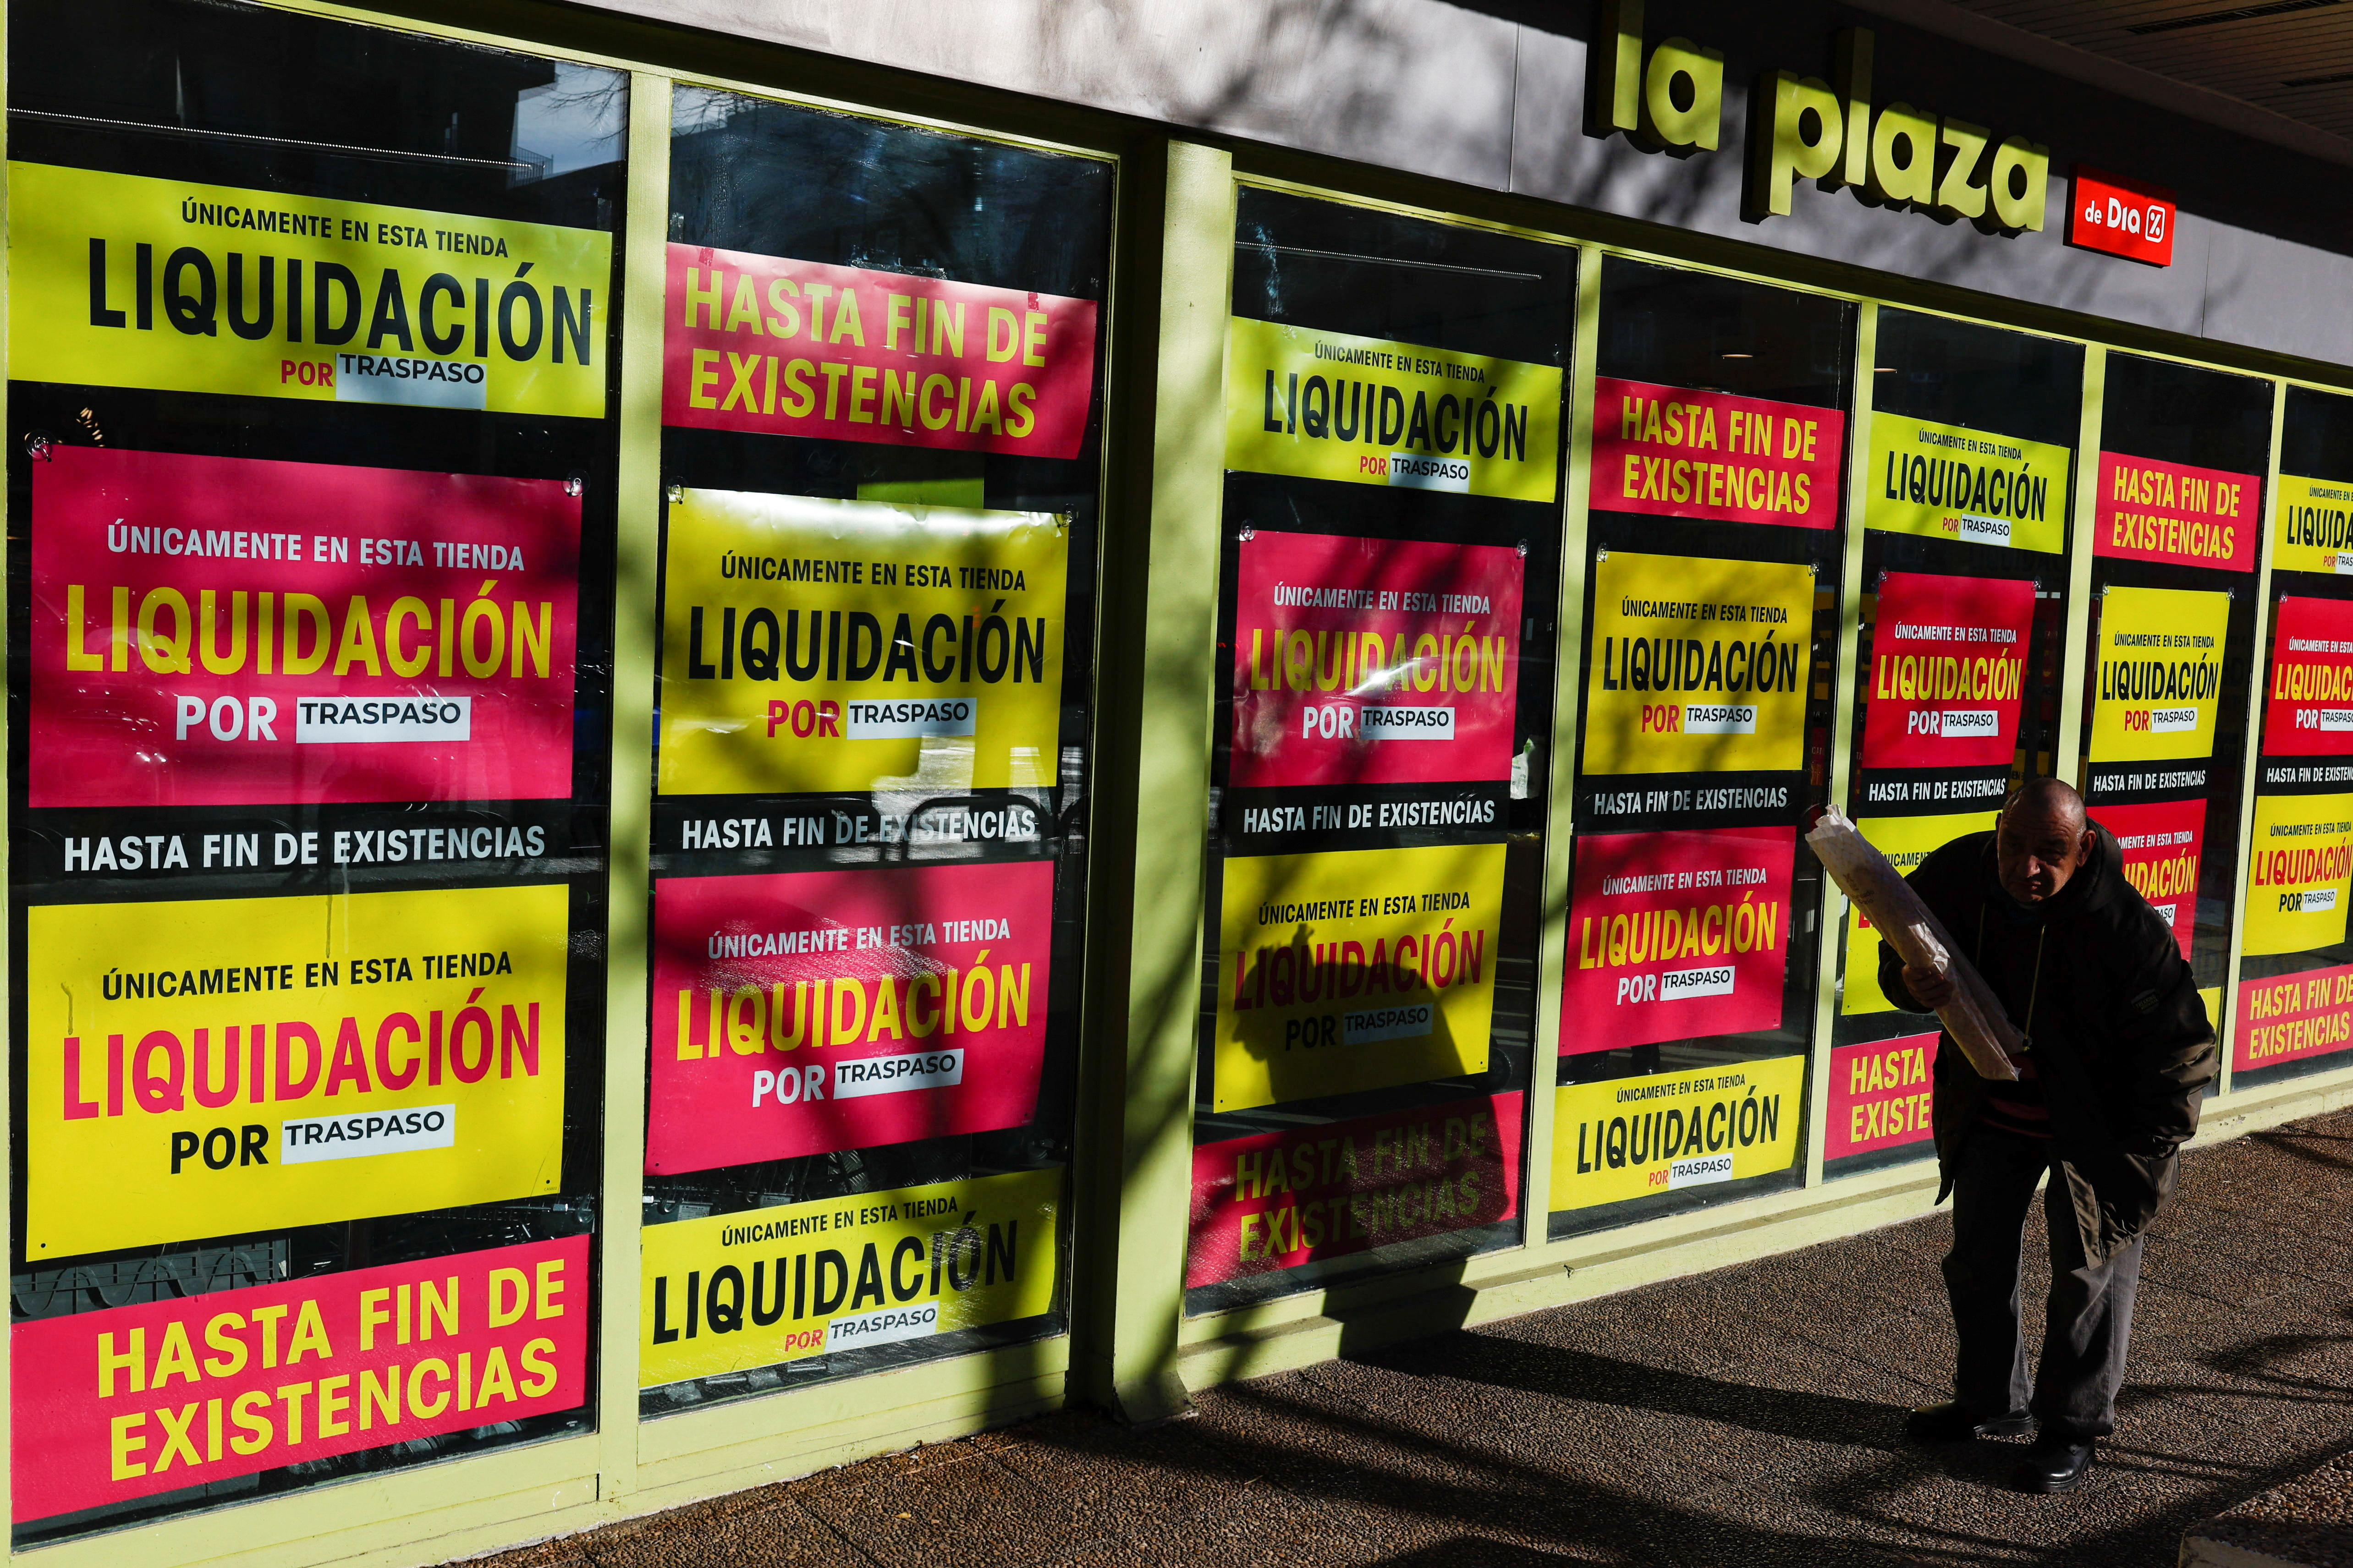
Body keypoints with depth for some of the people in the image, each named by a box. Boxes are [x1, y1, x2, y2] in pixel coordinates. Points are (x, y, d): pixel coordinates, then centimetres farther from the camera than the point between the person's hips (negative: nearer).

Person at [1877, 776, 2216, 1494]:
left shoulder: (2127, 925, -29)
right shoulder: (1959, 873, -17)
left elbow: (2181, 1045, -17)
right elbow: (1902, 950, 2)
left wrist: (2141, 1155, -13)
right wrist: (1910, 983, -23)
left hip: (2092, 1121, -5)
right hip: (1991, 1110, 5)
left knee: (2091, 1264, 5)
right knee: (1978, 1257, 14)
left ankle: (2072, 1426, 23)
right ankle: (1992, 1401, 34)